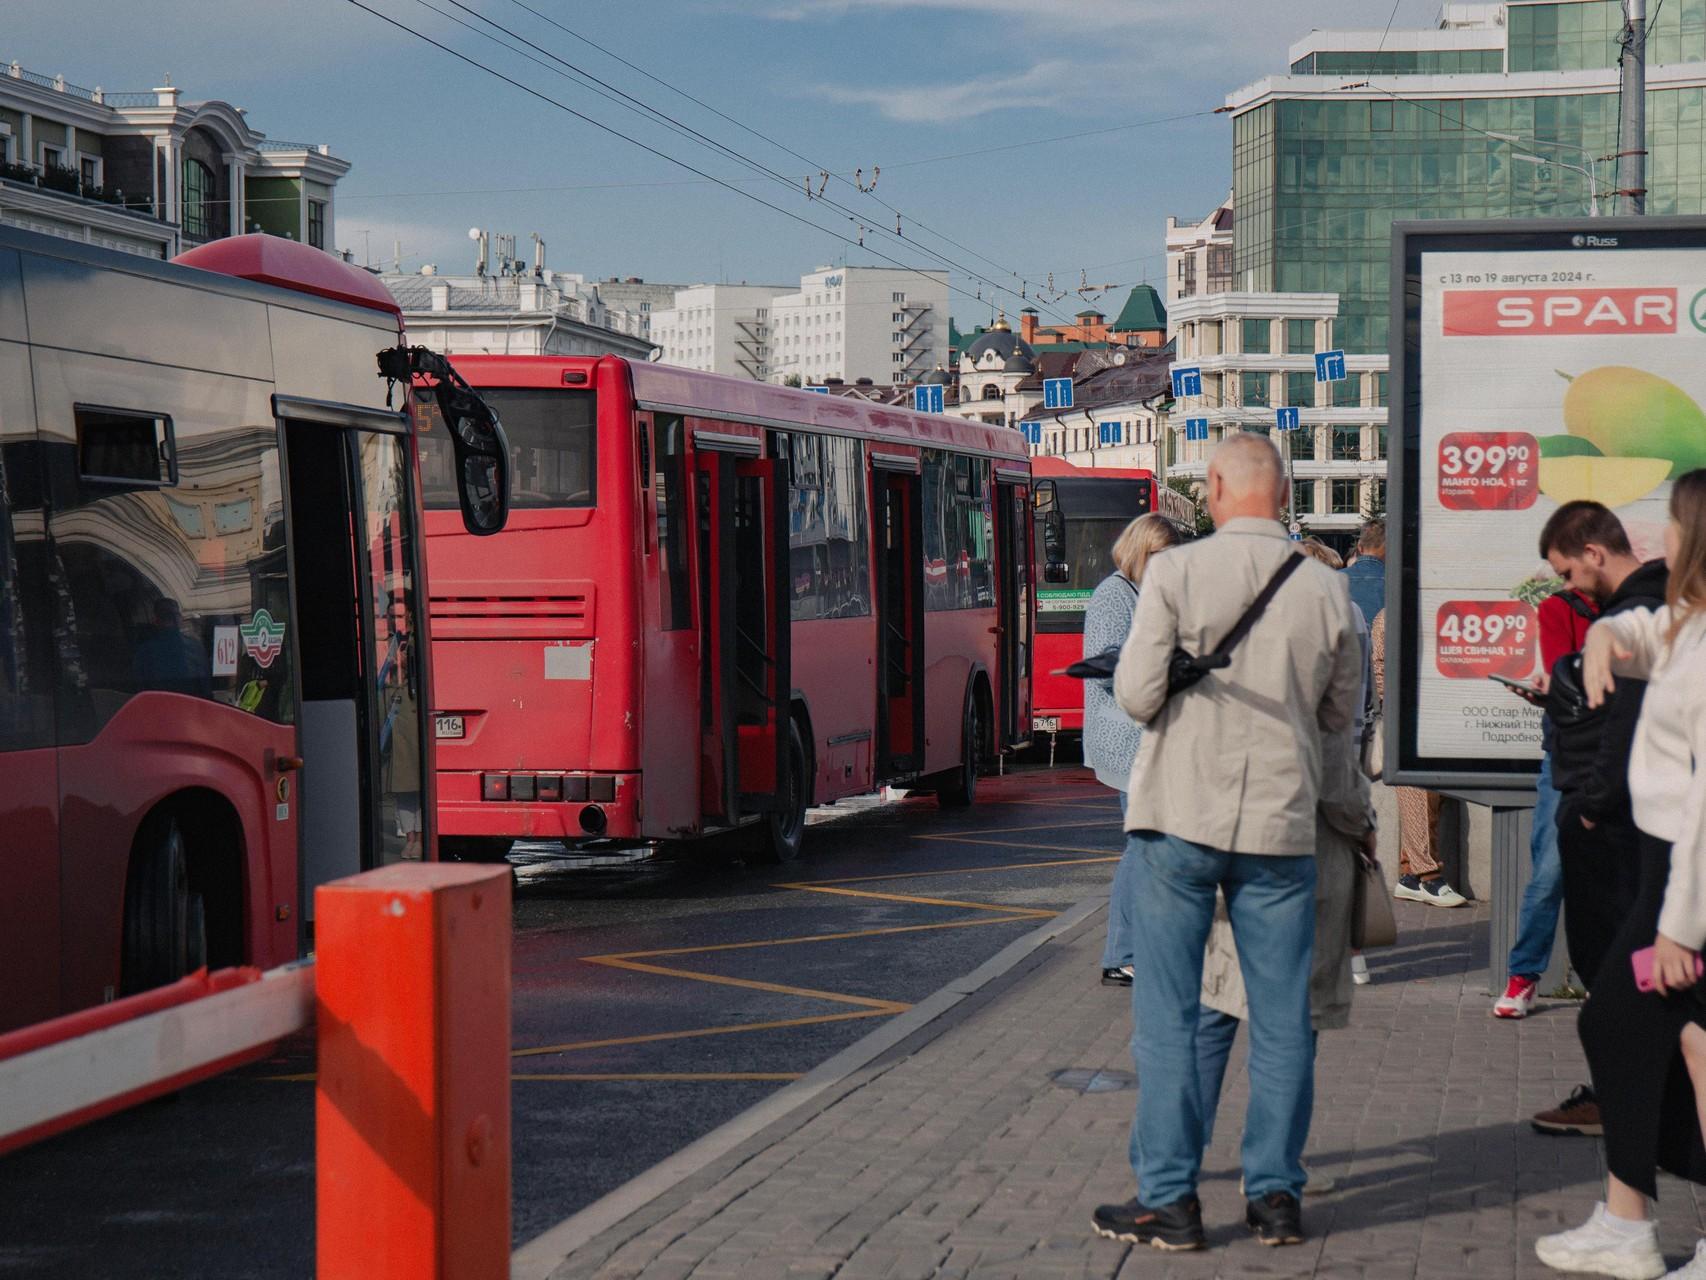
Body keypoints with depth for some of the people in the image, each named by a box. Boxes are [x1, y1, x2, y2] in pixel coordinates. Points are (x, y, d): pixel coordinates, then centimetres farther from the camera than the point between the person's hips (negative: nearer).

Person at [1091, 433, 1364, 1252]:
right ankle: (1275, 1196, 15)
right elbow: (1340, 714, 10)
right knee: (1282, 1019, 10)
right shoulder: (1324, 588, 0)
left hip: (1180, 816, -2)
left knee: (1168, 1016, 4)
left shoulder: (1176, 572, -9)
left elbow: (1137, 697, -10)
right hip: (1280, 823, 2)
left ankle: (1168, 1200, 7)